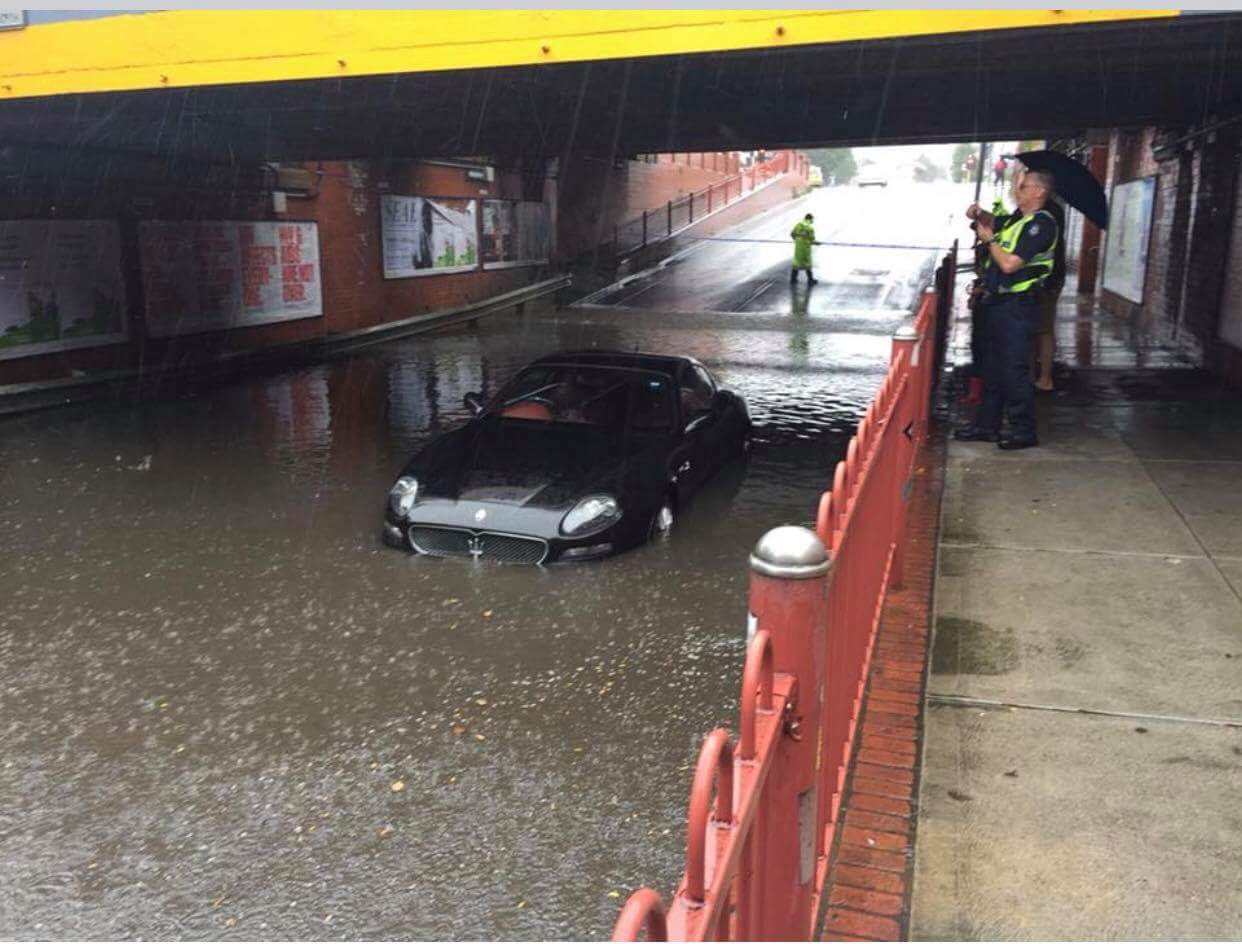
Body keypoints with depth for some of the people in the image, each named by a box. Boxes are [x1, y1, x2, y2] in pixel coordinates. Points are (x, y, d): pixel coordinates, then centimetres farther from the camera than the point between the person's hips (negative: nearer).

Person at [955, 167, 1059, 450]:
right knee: (993, 368, 14)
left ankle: (1024, 431, 3)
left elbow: (1009, 264, -22)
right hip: (998, 302, 10)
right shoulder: (1018, 218, 13)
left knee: (1014, 371, -6)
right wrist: (980, 215, 15)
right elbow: (996, 224, 37)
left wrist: (990, 239, -7)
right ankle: (987, 425, 23)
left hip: (1018, 306, -10)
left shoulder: (1041, 223, -15)